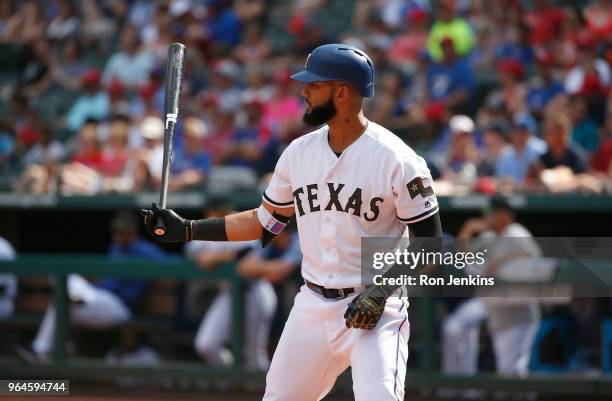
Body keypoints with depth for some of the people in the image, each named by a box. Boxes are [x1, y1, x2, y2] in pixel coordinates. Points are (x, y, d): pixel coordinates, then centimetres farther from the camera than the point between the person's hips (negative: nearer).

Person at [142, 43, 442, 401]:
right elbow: (266, 222, 16)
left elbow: (430, 242, -10)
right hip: (312, 305, 6)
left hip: (374, 309, -6)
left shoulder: (397, 159, -13)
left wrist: (382, 290, -21)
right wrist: (186, 229, 11)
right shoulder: (300, 152, 5)